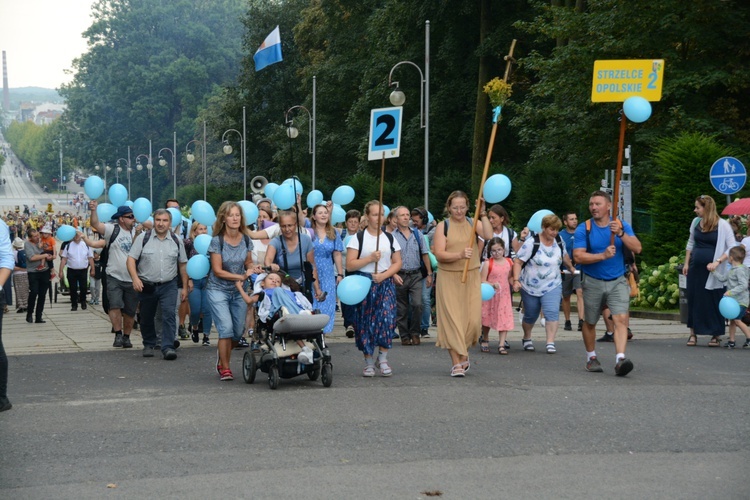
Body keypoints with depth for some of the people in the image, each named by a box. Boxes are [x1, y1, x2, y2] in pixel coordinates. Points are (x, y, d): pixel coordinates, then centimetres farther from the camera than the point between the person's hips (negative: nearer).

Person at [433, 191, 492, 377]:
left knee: (473, 319, -1)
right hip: (448, 278, -2)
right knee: (452, 319, -4)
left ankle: (463, 354, 24)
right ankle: (456, 362, 0)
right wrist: (459, 255, -26)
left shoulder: (473, 223, 5)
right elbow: (439, 254, -11)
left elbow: (488, 235, -15)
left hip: (471, 278, 2)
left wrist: (483, 214, -18)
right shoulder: (443, 226, -1)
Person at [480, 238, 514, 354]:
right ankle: (485, 340, 34)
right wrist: (492, 284, -25)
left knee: (504, 319, -6)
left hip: (504, 295, 2)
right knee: (487, 318, 12)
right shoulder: (488, 263, -9)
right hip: (490, 295, -2)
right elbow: (482, 281, -10)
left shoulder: (509, 262, 3)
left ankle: (502, 344, -5)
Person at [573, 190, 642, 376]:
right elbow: (578, 256, -13)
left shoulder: (622, 225, 1)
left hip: (617, 282, 0)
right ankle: (591, 357, 31)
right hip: (593, 282, 0)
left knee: (621, 319, -17)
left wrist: (621, 233, -23)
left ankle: (620, 359, -26)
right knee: (590, 323, 11)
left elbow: (637, 248, -9)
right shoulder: (584, 229, -4)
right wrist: (603, 255, -23)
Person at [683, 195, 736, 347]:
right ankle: (693, 334, 13)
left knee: (714, 303, 0)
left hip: (713, 272, -5)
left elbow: (732, 248, -10)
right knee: (694, 300, 5)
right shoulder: (696, 222, 7)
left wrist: (717, 262, -20)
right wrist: (686, 263, 13)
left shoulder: (722, 225, -9)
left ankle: (715, 335, 10)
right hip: (695, 269, 5)